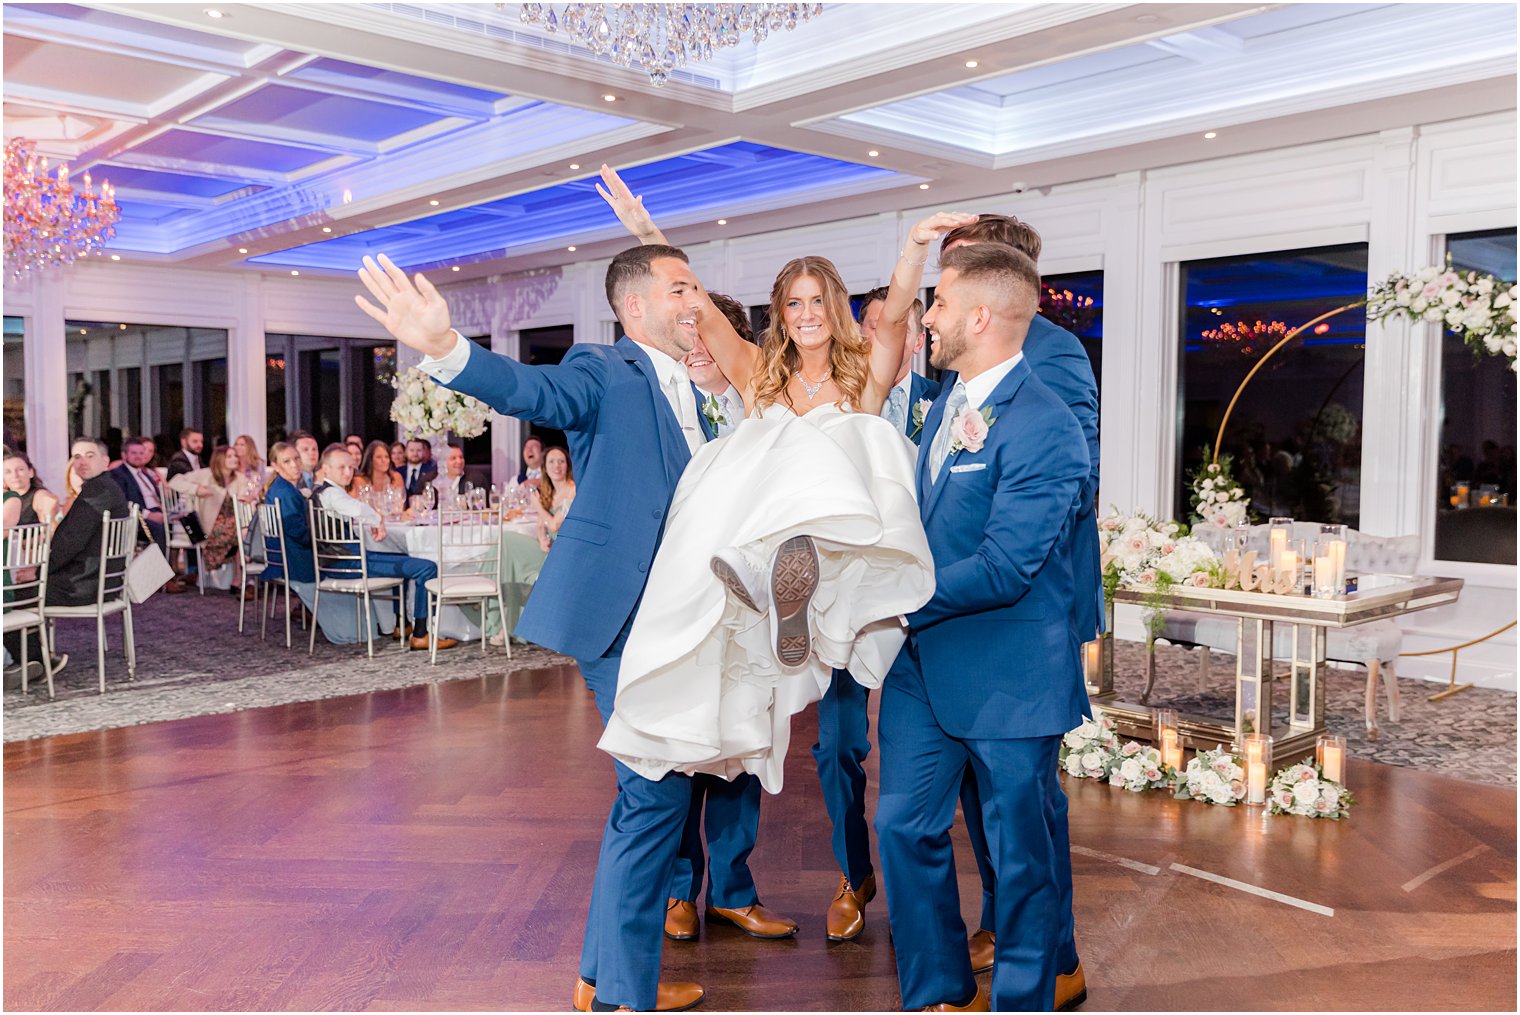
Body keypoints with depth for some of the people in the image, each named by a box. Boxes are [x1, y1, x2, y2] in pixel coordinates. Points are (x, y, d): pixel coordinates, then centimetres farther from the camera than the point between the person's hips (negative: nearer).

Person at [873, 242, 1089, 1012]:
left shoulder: (1044, 429, -20)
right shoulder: (947, 396, 9)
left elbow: (1002, 568, -23)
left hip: (1006, 673, -8)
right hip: (923, 658, 8)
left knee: (1020, 851, 9)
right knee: (905, 825, 12)